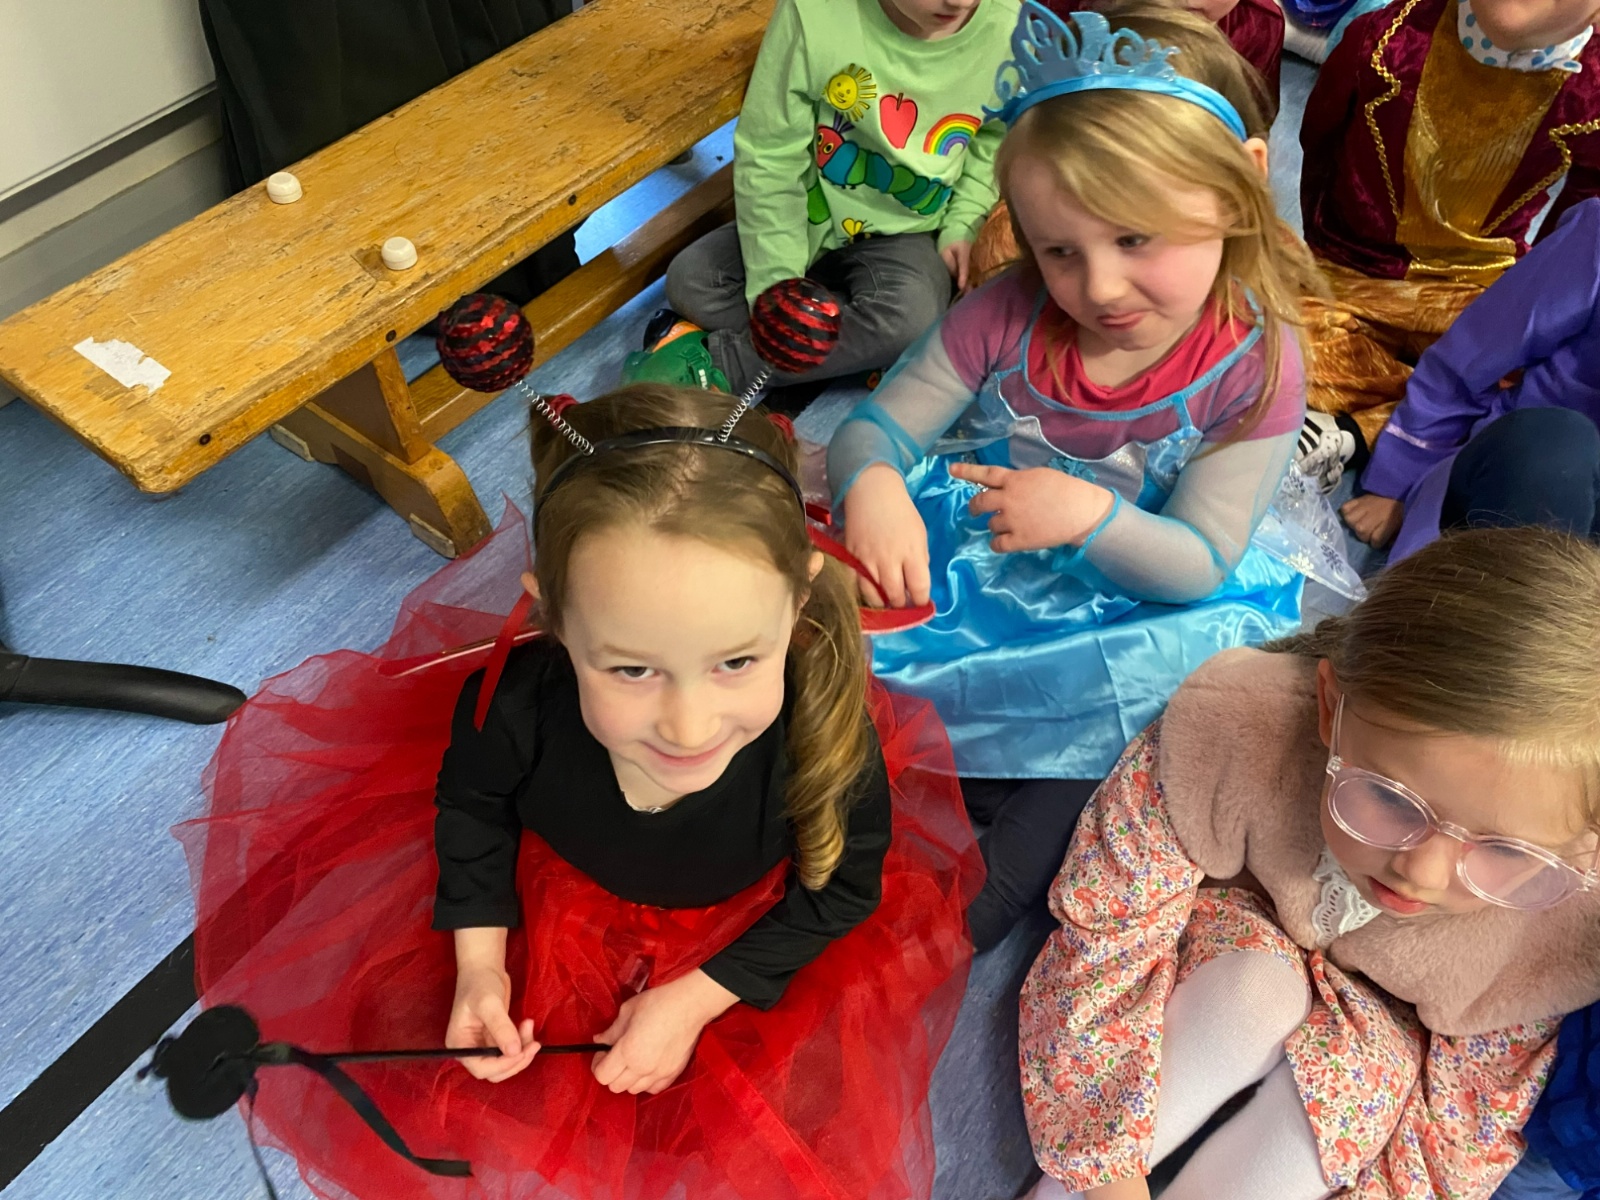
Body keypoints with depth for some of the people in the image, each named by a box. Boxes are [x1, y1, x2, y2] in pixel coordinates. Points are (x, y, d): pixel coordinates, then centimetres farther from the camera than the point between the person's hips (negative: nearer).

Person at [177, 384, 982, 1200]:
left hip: (745, 931, -1)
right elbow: (471, 801, -10)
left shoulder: (831, 734, -40)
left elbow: (842, 889, -16)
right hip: (556, 881, 2)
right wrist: (478, 964, -15)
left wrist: (696, 999, -17)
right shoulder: (515, 705, -38)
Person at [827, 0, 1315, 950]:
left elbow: (1200, 563, -14)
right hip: (964, 569, 1)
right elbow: (873, 428, -10)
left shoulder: (1253, 365, -16)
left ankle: (1004, 880, -19)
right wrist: (871, 487, -35)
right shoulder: (1009, 318, -14)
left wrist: (1092, 514, -33)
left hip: (1129, 603, 0)